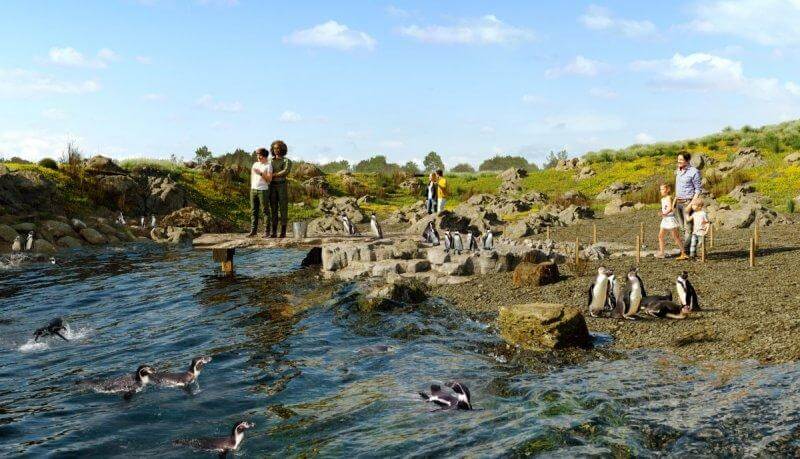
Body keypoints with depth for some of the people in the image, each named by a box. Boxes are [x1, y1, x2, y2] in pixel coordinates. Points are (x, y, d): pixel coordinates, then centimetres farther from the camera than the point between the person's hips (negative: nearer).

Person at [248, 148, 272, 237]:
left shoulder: (268, 165, -2)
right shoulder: (255, 164, 15)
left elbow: (269, 179, -10)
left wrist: (260, 173, -19)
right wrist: (251, 187, 15)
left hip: (263, 190, -6)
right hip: (253, 190, 6)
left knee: (265, 211, -2)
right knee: (254, 211, 4)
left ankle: (266, 231, 0)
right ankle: (253, 231, 6)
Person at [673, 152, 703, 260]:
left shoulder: (694, 172, -11)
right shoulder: (678, 171, 12)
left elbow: (698, 190, -11)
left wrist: (691, 204, -18)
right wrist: (675, 201, 13)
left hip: (688, 202, -8)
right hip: (678, 202, 8)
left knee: (688, 228, -8)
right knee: (683, 228, 8)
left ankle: (685, 253, -10)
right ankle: (691, 250, 15)